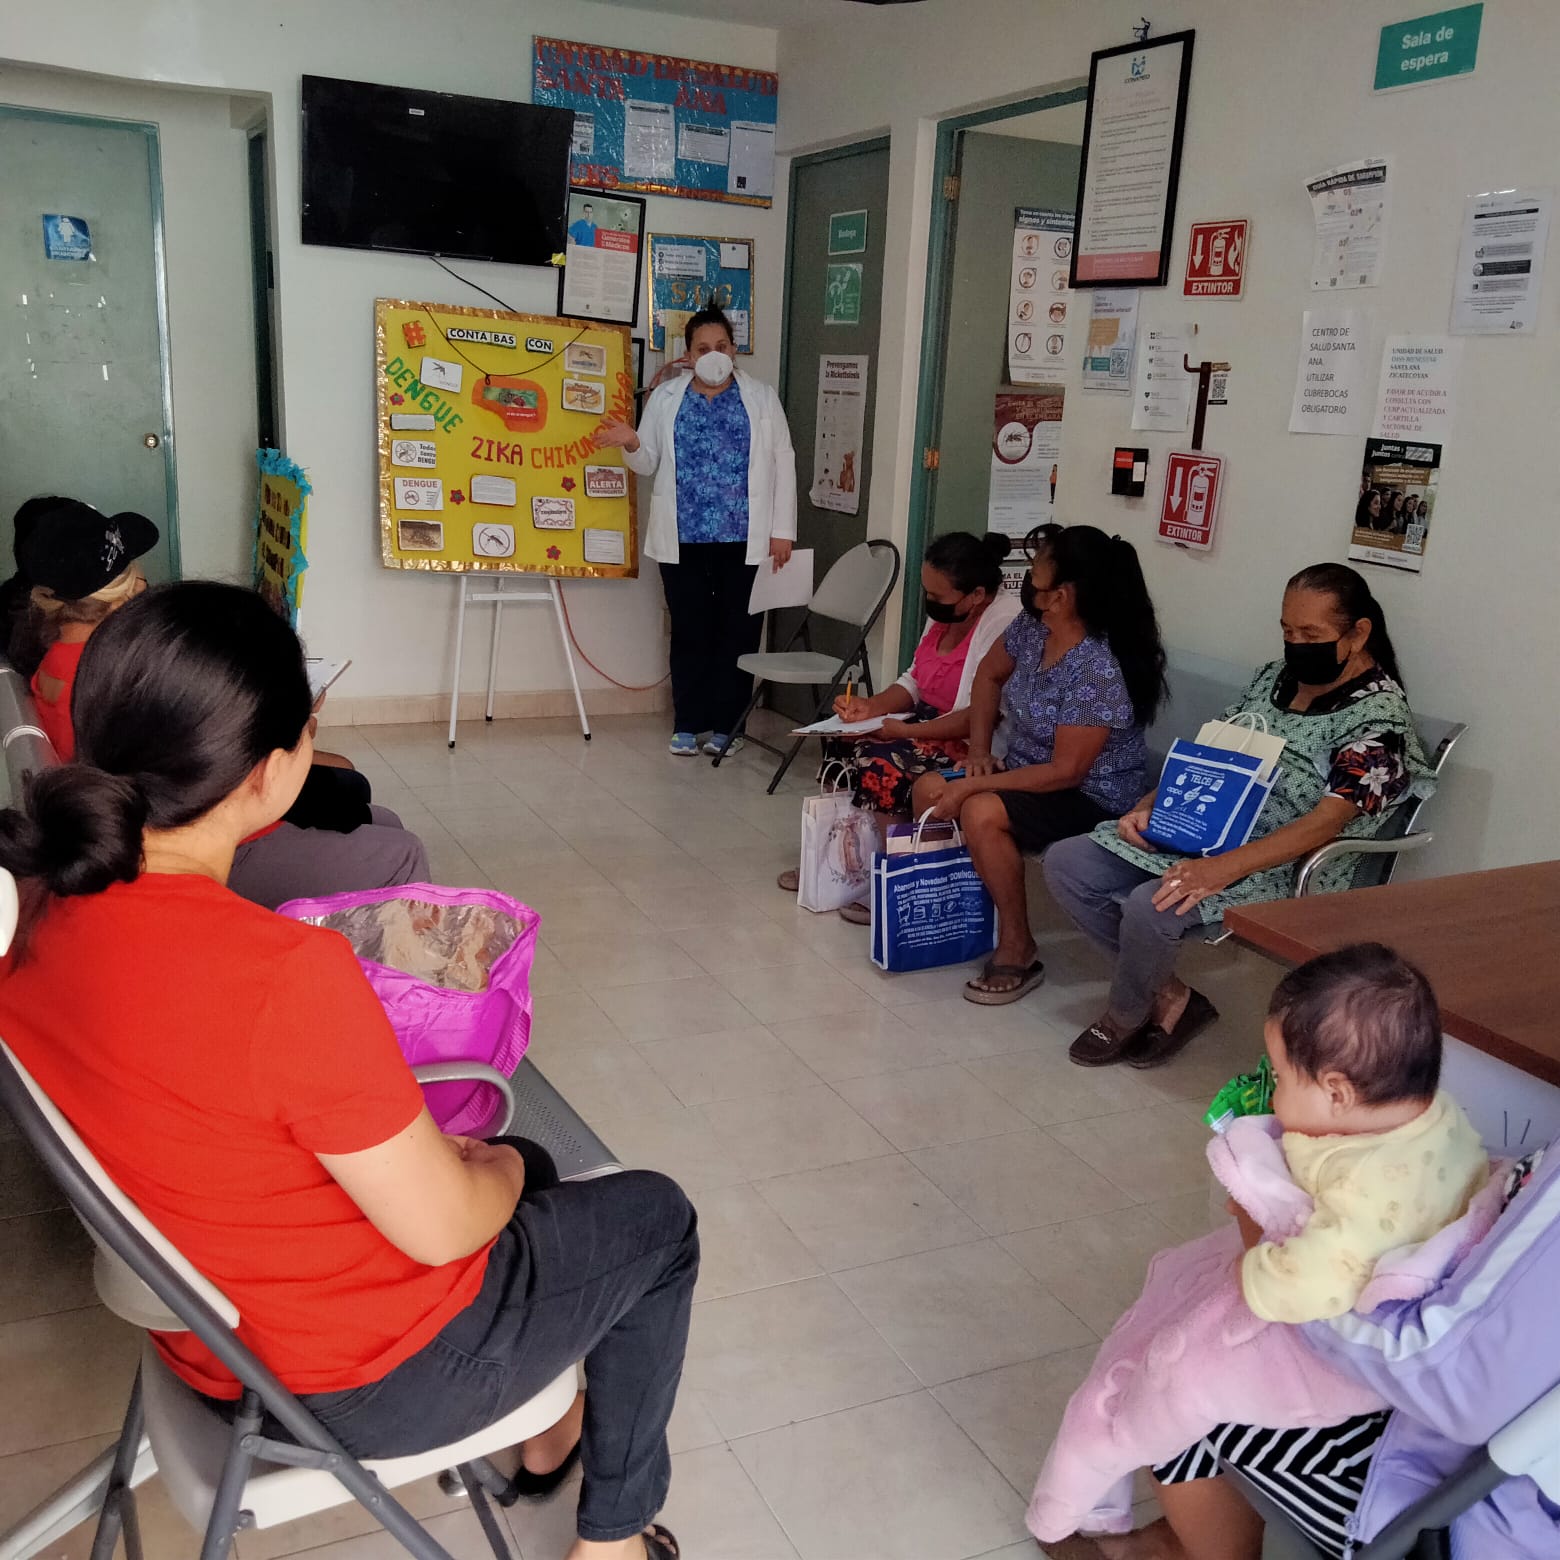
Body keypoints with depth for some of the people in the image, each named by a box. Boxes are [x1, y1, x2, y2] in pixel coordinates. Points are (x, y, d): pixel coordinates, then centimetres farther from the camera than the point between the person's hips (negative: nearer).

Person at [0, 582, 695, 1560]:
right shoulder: (289, 975, -37)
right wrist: (495, 1169, -2)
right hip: (370, 1378, -7)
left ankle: (545, 1432, 48)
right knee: (654, 1220, 17)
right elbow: (441, 1228, -25)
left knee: (517, 1165, 30)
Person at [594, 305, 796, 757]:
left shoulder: (762, 398, 6)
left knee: (738, 632, 3)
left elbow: (783, 464, 4)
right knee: (690, 632, 5)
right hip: (684, 539, 1)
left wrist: (782, 530, -2)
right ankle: (688, 724, 14)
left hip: (745, 539, -1)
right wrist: (630, 444, -14)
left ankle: (726, 725, 12)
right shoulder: (665, 398, 8)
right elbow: (648, 464, 10)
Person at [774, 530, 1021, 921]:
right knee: (841, 742, -4)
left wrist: (903, 731, -26)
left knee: (880, 765, -26)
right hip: (929, 723, 10)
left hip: (970, 745, -9)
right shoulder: (945, 614, 6)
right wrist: (871, 706, -5)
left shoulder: (1005, 624, -23)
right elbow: (914, 682, 14)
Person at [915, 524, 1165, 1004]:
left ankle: (1018, 949, -16)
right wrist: (978, 752, 3)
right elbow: (989, 675, 14)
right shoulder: (1032, 627, -5)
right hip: (1024, 771, 9)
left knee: (981, 812, -31)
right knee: (930, 789, -5)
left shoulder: (1098, 672, -29)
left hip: (1090, 797, -8)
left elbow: (1066, 771, -28)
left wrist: (973, 785, -25)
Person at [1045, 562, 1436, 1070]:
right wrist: (1149, 806, -2)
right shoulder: (1274, 677, 12)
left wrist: (1223, 869, -33)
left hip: (1281, 870, -8)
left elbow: (1326, 822, -22)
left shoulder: (1380, 717, -11)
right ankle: (1170, 999, 1)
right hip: (1198, 836, 9)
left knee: (1150, 908, -32)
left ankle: (1123, 1018, 2)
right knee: (1066, 865, -4)